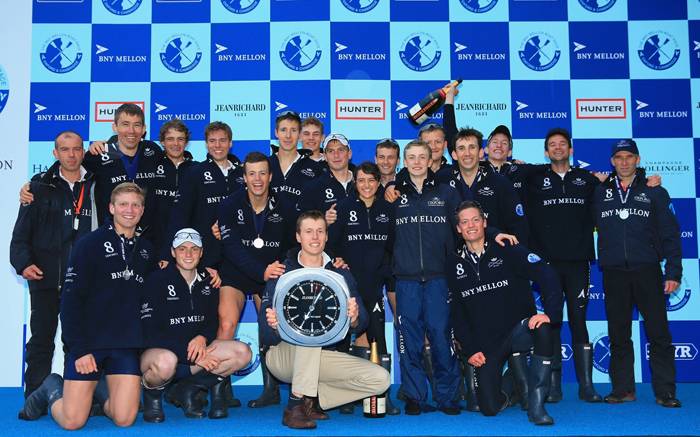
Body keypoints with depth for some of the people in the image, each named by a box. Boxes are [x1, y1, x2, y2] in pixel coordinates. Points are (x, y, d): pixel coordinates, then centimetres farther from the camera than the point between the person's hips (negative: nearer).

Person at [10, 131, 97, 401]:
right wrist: (23, 262, -12)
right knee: (41, 339, 4)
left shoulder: (95, 186, 8)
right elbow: (22, 231, 2)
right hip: (46, 277, -1)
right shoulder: (40, 187, 4)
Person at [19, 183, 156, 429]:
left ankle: (100, 396, 24)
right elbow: (70, 300, -8)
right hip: (88, 343, -3)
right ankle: (52, 390, 25)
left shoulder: (146, 251, 11)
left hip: (127, 346, 4)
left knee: (124, 419, -8)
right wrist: (79, 349, -13)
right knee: (72, 421, -6)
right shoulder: (90, 244, -4)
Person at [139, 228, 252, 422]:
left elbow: (213, 322, 11)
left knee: (242, 352, -15)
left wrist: (202, 338, -15)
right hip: (158, 349, -5)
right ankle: (151, 392, -4)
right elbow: (149, 331, -15)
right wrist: (191, 354, -22)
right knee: (165, 362, -42)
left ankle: (187, 389, -2)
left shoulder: (207, 281, 7)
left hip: (197, 347, 6)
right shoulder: (157, 279, -9)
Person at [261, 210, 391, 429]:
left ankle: (312, 400, -6)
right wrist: (274, 326, -34)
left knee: (381, 379, -14)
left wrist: (354, 319, -26)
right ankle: (296, 405, -30)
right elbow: (268, 336, -10)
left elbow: (361, 325, -2)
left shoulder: (341, 275, 5)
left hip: (324, 357, 4)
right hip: (284, 356, -4)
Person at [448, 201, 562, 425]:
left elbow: (547, 276, -15)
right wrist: (470, 350, 1)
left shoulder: (507, 250, -3)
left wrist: (550, 313, -30)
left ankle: (536, 406, -28)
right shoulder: (456, 264, 6)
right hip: (485, 343, 2)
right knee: (489, 408, -8)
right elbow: (456, 312, 10)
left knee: (542, 329, -38)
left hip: (518, 330, -2)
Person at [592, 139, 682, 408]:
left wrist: (673, 272, -3)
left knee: (658, 333, -2)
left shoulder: (654, 192, 6)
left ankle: (665, 392, 5)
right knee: (618, 335, 7)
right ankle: (623, 389, 15)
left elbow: (670, 235, 3)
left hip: (647, 271, -1)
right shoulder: (600, 192, 10)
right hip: (613, 273, 2)